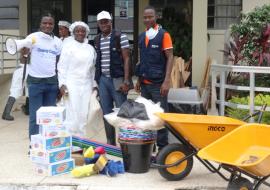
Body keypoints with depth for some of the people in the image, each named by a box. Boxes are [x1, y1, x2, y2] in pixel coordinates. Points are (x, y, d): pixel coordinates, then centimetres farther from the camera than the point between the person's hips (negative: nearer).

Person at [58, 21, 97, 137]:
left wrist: (94, 84, 12)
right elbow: (62, 67, -3)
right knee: (72, 115, -7)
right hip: (71, 85, -4)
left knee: (84, 115, 5)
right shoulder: (68, 46, 0)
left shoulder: (90, 48, 13)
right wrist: (62, 84, -10)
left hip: (86, 85, 4)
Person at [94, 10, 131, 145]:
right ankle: (110, 143, 16)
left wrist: (126, 80, -14)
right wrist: (97, 80, 12)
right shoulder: (97, 40, 13)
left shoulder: (120, 37, -4)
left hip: (117, 79, -5)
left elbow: (126, 59, -7)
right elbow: (97, 61, 16)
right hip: (102, 80, 5)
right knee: (106, 113, 8)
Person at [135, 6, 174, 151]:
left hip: (158, 83, -6)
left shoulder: (163, 35, -5)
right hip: (144, 83, 6)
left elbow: (170, 58, -9)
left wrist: (166, 81, -17)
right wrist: (138, 80, 14)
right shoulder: (141, 37, 12)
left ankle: (163, 147, 8)